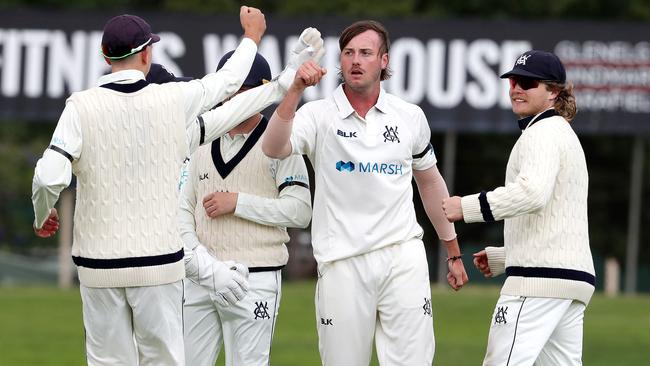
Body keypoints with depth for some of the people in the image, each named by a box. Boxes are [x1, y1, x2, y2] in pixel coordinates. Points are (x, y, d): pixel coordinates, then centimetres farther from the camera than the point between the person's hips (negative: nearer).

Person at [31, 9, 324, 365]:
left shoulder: (81, 107, -7)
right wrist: (252, 35, 37)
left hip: (99, 266, 0)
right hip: (159, 263, 1)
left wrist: (43, 216, 5)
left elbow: (49, 177, -17)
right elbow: (228, 80, 18)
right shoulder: (176, 101, -2)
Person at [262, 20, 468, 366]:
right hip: (342, 263, -1)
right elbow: (273, 148, -20)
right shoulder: (319, 114, -1)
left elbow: (430, 182, 20)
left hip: (403, 258, 1)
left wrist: (454, 253, 23)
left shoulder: (410, 117, 8)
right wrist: (295, 90, -31)